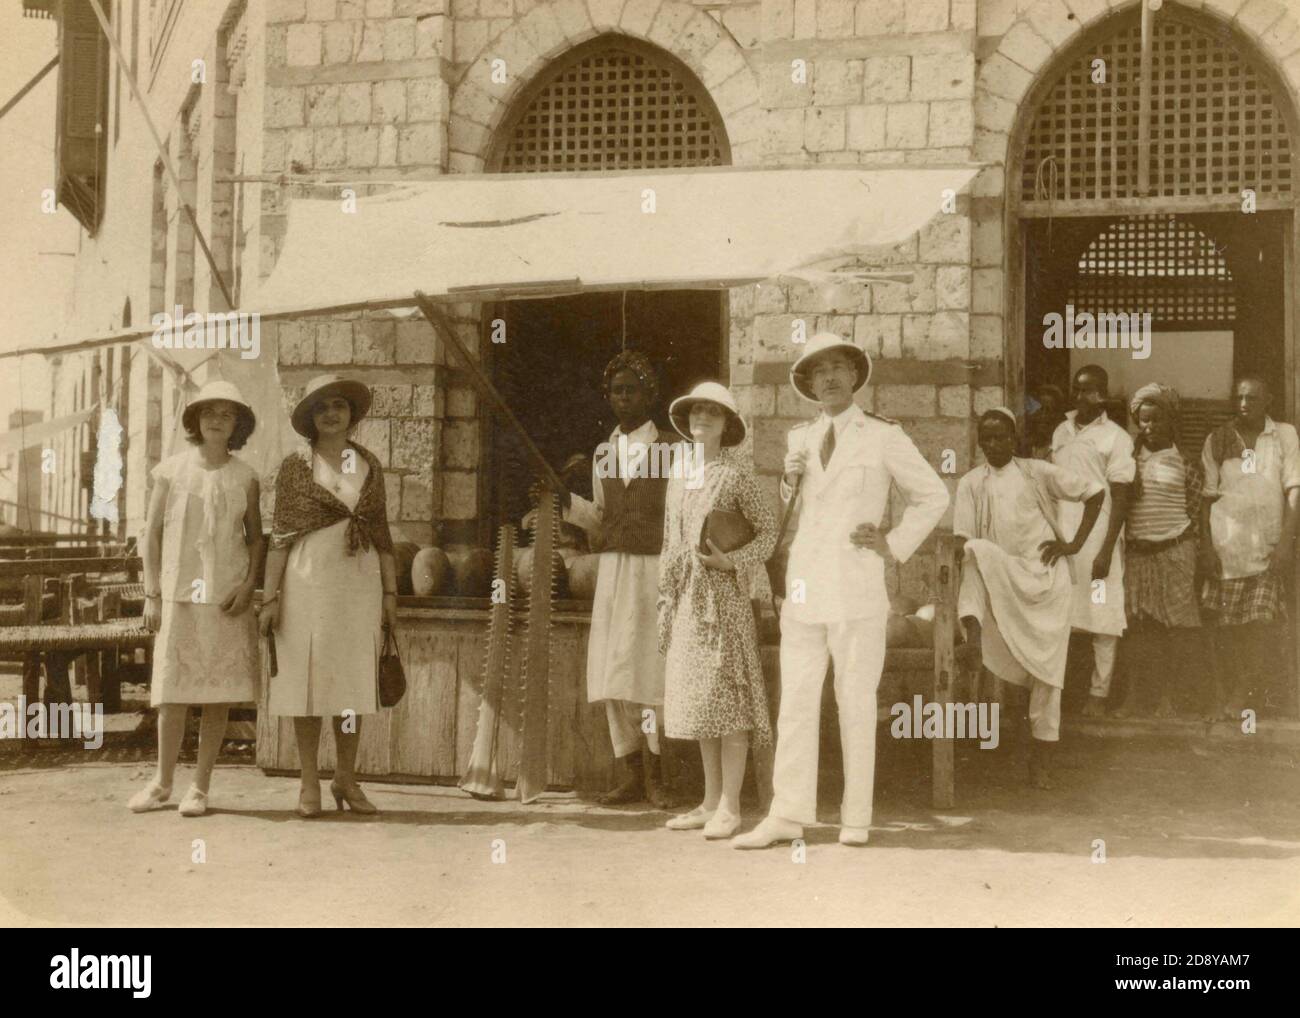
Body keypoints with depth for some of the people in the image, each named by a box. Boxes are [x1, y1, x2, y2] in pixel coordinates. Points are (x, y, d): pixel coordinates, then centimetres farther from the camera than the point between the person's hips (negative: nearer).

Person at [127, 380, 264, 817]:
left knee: (218, 694, 1)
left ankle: (200, 788, 10)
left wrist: (249, 584, -5)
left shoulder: (245, 477, 6)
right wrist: (151, 594, -1)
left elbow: (255, 537, 11)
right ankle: (162, 782, 18)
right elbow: (152, 535, 5)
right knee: (173, 695, 0)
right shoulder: (171, 470, 3)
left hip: (226, 598, 1)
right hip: (178, 594, -1)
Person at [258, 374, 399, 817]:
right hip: (308, 581, -2)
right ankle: (310, 784, 8)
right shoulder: (295, 466, 2)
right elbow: (279, 535, 0)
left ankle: (346, 779, 15)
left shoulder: (369, 465, 10)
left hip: (359, 582, 2)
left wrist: (390, 592, 6)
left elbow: (382, 534, 11)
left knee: (353, 681, 5)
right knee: (307, 679, 1)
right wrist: (270, 596, -6)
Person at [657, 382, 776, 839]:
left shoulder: (737, 472, -2)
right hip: (686, 599, 6)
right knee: (697, 698, 8)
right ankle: (710, 802, 15)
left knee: (726, 696, -6)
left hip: (723, 594, -6)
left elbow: (768, 530, -2)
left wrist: (733, 562, -17)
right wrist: (665, 604, 14)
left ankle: (730, 807, -2)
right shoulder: (678, 478, 15)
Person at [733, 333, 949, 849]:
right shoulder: (799, 439, 15)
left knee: (856, 704, 1)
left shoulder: (883, 436, 2)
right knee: (795, 702, 1)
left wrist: (895, 545, 1)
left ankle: (856, 819, 9)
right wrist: (788, 482, 4)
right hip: (804, 587, 4)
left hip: (857, 588, -4)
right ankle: (788, 816, 5)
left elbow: (933, 495, 9)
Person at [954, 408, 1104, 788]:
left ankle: (1041, 758, 5)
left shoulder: (1038, 472, 6)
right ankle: (973, 632, -44)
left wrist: (1075, 544, 1)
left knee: (1047, 670, -4)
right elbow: (962, 541, 1)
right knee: (978, 552, -33)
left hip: (1046, 578, -1)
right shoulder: (971, 483, 9)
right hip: (1000, 583, 1)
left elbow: (1095, 492, 9)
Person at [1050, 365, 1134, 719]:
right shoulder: (1061, 432, 12)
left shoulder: (1115, 438, -3)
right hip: (1061, 539, 4)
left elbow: (1120, 499, -6)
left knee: (1102, 620, 0)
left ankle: (1099, 693, 8)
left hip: (1097, 541, -4)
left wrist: (1107, 551, -12)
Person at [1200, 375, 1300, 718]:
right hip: (1227, 545, 1)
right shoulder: (1217, 439, 6)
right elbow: (1208, 495, 7)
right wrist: (1207, 544, -1)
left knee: (1261, 622, -6)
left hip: (1269, 547, -1)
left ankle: (1241, 694, 5)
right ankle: (1229, 693, 12)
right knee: (1227, 626, 1)